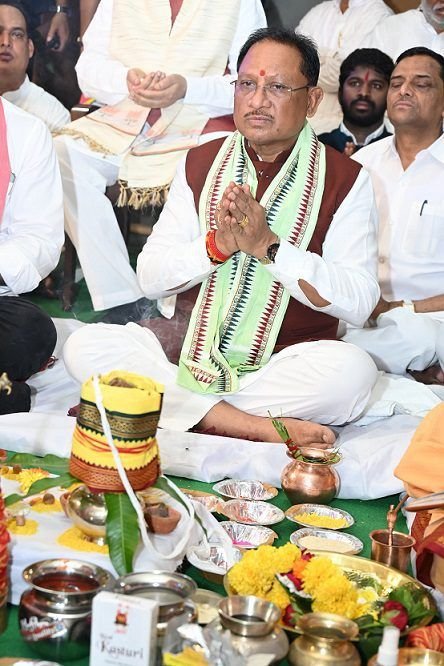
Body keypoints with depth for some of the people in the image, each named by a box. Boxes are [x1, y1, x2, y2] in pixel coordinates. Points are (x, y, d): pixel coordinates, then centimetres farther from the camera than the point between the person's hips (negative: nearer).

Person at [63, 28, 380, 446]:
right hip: (187, 345, 3)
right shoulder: (200, 164, 8)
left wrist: (268, 246, -20)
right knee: (85, 346, -22)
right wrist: (217, 244, -16)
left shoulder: (344, 180, -1)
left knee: (352, 369, -34)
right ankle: (255, 426, -27)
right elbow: (149, 277, 2)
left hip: (283, 359, -2)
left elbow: (359, 301, -11)